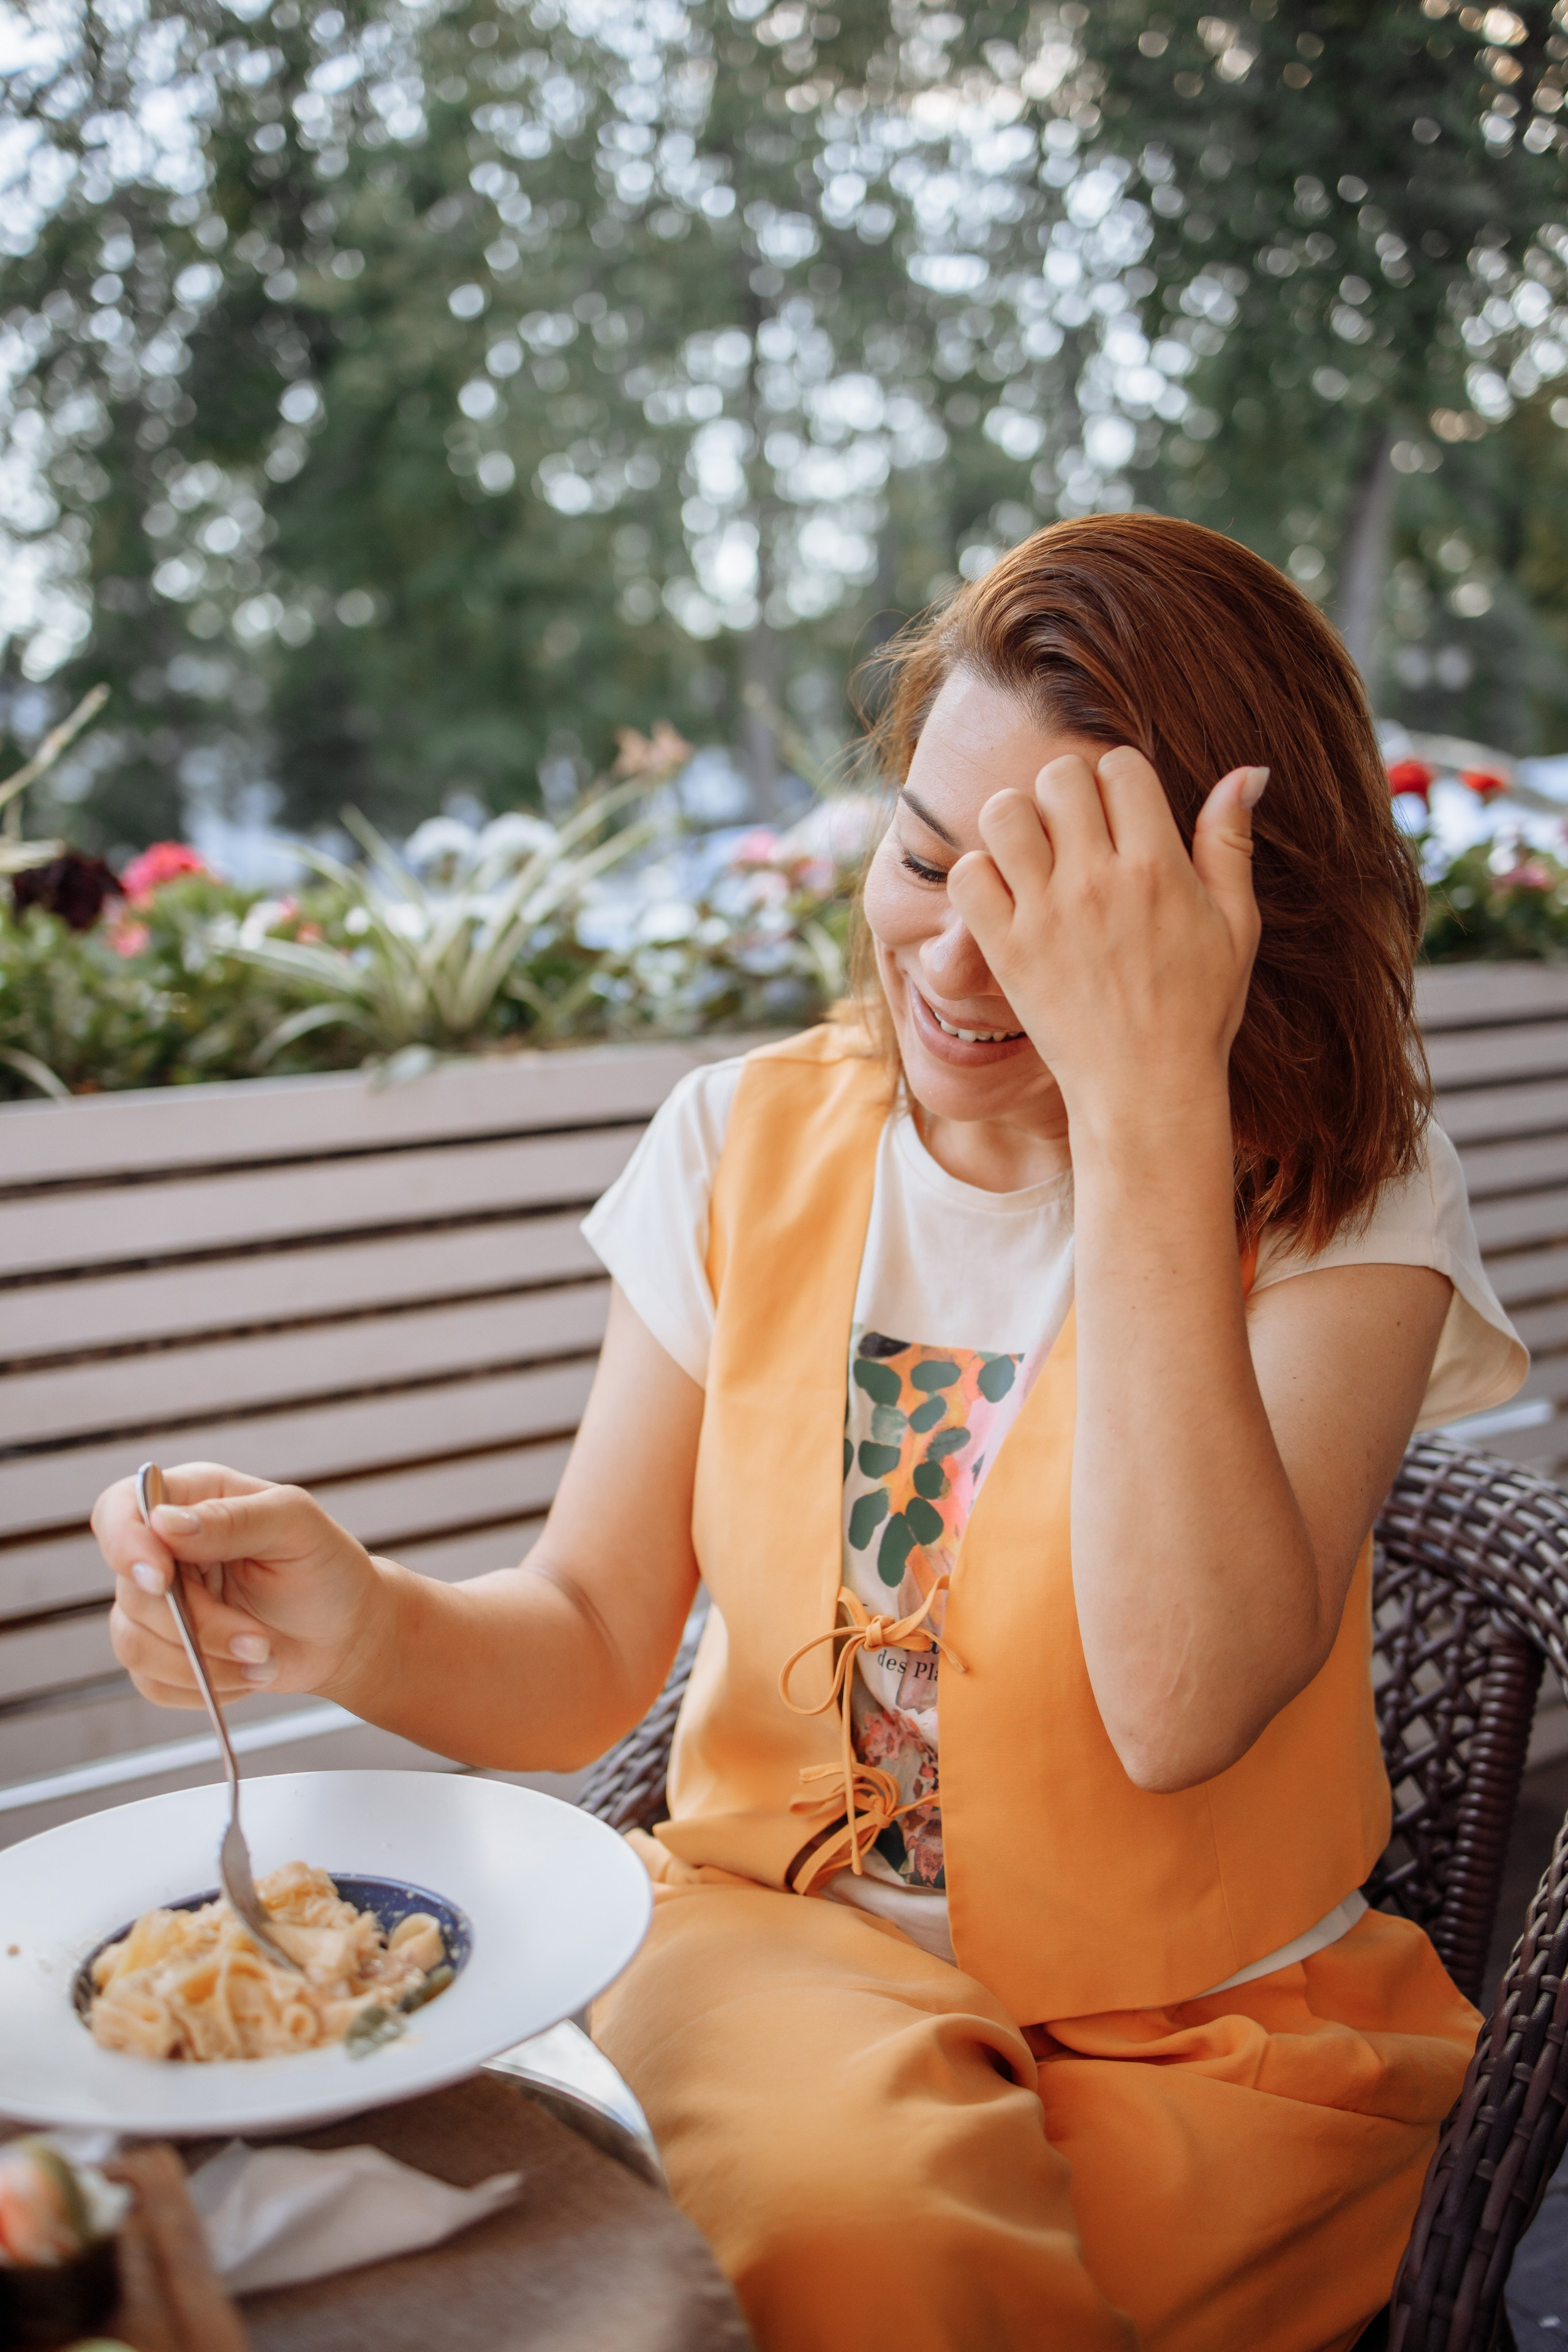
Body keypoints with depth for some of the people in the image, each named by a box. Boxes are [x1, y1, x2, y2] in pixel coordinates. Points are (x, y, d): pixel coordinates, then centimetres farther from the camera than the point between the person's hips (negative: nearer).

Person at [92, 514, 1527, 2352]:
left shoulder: (1348, 1196, -10)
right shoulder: (749, 1143, -1)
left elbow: (1183, 1708, -27)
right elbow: (581, 1656, -1)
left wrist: (1151, 1097, -30)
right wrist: (357, 1625, -23)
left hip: (1210, 2037, -1)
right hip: (775, 1942, 1)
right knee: (844, 2188, -30)